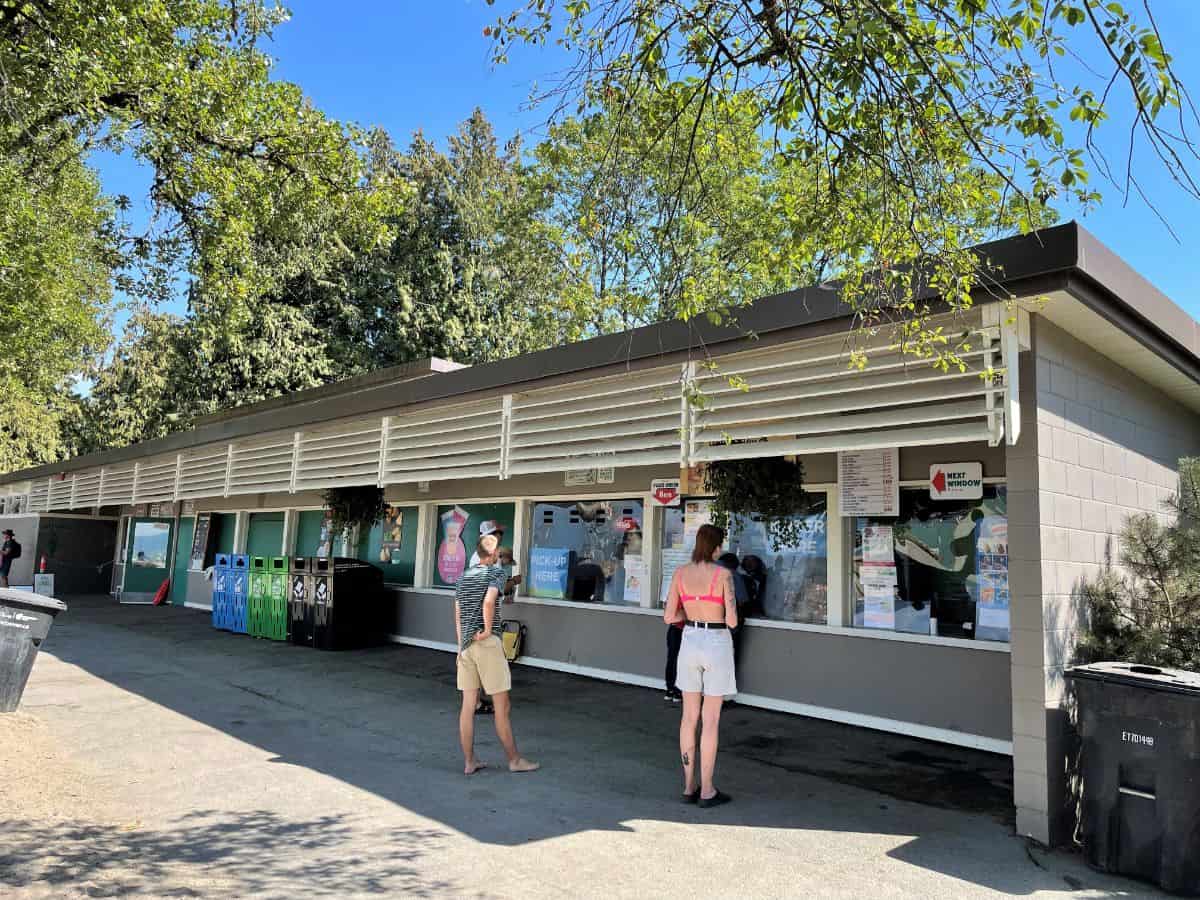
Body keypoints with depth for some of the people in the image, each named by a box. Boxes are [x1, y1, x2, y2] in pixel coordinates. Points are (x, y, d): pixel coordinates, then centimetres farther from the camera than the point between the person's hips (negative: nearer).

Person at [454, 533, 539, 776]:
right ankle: (514, 760, 12)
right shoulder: (496, 573, -8)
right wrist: (488, 630, -12)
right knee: (502, 705, 3)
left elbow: (458, 616, 17)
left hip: (466, 644, 7)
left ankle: (469, 761, 14)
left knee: (468, 705, 9)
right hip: (487, 644, -7)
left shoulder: (463, 577, 14)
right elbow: (488, 602, -26)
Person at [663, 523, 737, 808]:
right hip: (717, 645, -4)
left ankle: (689, 787, 18)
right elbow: (732, 621, -14)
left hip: (690, 642, 4)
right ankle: (706, 791, 10)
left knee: (689, 717, 12)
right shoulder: (723, 574, -13)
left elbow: (669, 617, 0)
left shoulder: (680, 573, -1)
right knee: (710, 720, 3)